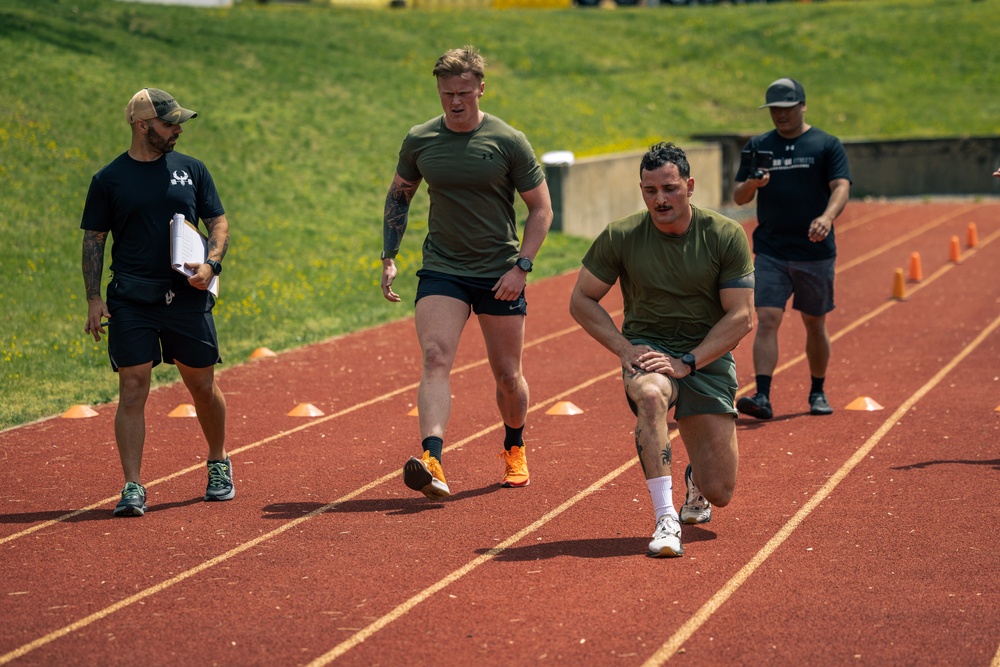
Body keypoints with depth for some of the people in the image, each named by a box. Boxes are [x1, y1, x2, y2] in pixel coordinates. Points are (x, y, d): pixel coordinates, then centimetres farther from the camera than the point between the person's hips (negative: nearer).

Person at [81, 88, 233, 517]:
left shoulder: (191, 170, 8)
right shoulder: (109, 180, 3)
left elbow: (219, 223, 11)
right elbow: (93, 241, 5)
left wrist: (211, 263, -9)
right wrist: (93, 298, -4)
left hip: (188, 297, 2)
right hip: (131, 302, -2)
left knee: (202, 386, 8)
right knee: (132, 388, -8)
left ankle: (219, 465, 32)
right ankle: (132, 488, -6)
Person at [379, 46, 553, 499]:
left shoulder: (509, 142, -6)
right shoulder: (419, 140, 1)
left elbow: (541, 209, -1)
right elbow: (398, 197, 16)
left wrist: (521, 266, -11)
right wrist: (388, 258, 8)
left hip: (500, 273, -1)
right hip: (441, 270, 1)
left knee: (507, 376, 8)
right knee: (435, 359, -19)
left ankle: (514, 449, 36)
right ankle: (432, 462, -32)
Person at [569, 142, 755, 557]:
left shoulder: (726, 236, -8)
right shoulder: (621, 237, -6)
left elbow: (741, 317, -8)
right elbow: (581, 301, 3)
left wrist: (686, 362, -19)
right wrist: (625, 350, -10)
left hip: (708, 356, 0)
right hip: (647, 348, 0)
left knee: (719, 493, -4)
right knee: (650, 395, -40)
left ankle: (695, 480, 37)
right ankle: (666, 520, -36)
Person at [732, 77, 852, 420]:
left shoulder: (827, 145, 2)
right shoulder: (757, 147, 9)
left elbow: (841, 187, -9)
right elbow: (739, 197, 9)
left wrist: (827, 216, -29)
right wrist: (751, 184, -15)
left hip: (815, 251, -1)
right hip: (770, 252, 1)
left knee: (815, 324, 10)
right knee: (767, 320, -12)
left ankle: (818, 393, 26)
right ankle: (762, 396, -16)